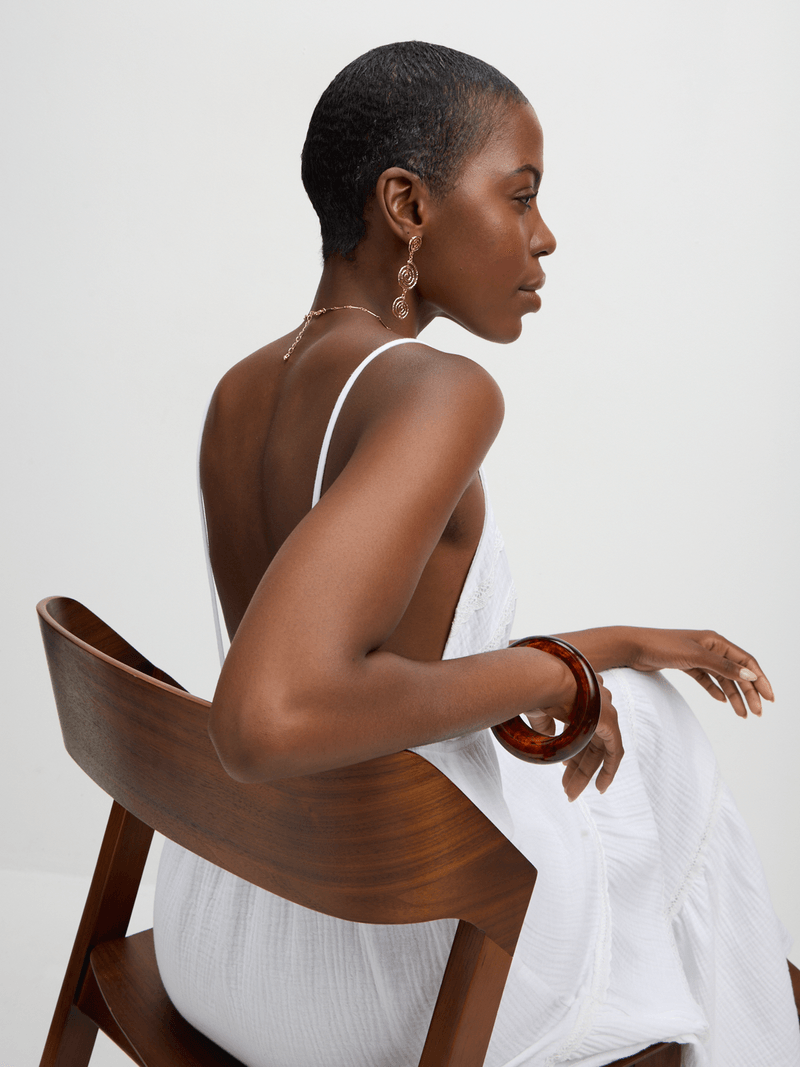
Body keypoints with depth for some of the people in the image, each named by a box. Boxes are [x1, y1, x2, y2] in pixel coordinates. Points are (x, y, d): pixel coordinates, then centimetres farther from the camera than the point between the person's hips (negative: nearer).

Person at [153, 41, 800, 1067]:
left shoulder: (236, 399, 0)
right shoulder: (438, 394, -27)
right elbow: (268, 715, -41)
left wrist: (607, 645, 10)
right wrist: (541, 670, -24)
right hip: (366, 977, -7)